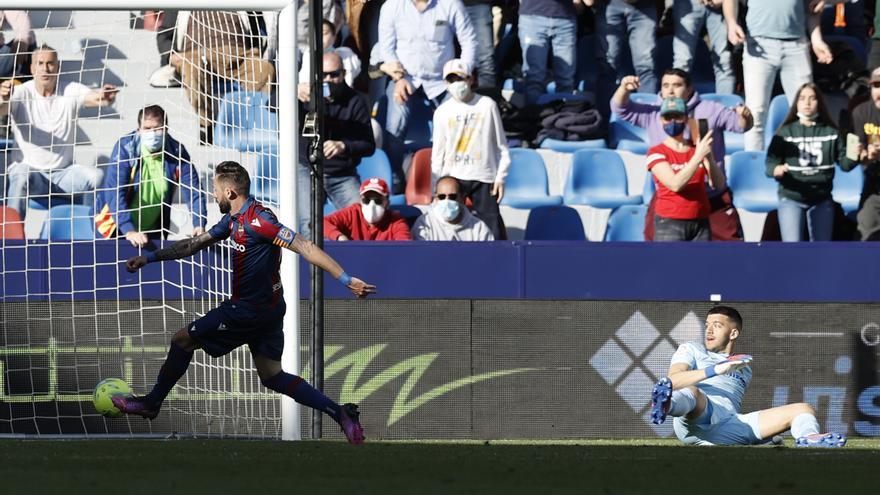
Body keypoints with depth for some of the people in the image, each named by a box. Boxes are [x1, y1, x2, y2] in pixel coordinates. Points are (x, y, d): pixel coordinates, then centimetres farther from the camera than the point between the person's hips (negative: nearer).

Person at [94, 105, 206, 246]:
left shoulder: (176, 152, -11)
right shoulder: (125, 148, -21)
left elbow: (193, 191, -9)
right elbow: (115, 193, -27)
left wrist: (199, 225, -25)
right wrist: (129, 230, -38)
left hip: (153, 230, 3)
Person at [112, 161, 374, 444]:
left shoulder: (257, 220, -21)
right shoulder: (234, 219, 10)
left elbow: (304, 247, -26)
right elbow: (194, 245, 21)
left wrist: (346, 279, -31)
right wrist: (149, 258, 21)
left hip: (250, 310, -9)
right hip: (267, 308, 9)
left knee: (182, 340, 3)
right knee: (271, 376, 9)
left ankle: (151, 403, 18)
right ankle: (340, 413, 1)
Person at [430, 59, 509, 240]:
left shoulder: (487, 106, 0)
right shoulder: (442, 112, 4)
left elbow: (501, 145, 5)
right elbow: (438, 152, 8)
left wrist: (500, 177, 0)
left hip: (483, 177, -1)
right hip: (452, 177, 1)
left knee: (493, 228, -4)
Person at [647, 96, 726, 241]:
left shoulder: (697, 149, 11)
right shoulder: (656, 153, -2)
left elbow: (719, 184, 0)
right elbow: (675, 184, -17)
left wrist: (709, 157, -17)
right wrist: (698, 156, -21)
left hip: (700, 223, 5)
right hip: (670, 223, -4)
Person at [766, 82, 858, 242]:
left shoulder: (831, 132, 2)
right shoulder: (785, 132, -4)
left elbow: (844, 163, 2)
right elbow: (771, 162, -9)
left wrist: (853, 158, -21)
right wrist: (776, 170, -32)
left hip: (821, 199, 3)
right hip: (791, 198, -3)